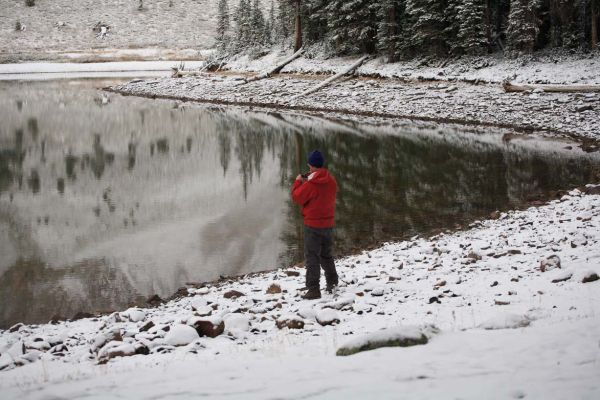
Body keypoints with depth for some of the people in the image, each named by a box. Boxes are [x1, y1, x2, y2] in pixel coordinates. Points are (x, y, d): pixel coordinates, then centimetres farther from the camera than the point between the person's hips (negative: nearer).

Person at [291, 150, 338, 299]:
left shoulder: (310, 184, -19)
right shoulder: (331, 181, 0)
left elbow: (296, 197, -9)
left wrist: (298, 182, 5)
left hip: (313, 225, -7)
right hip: (328, 224, 7)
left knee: (312, 257, -3)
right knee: (326, 254, 23)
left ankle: (313, 289, -7)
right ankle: (332, 282, 32)